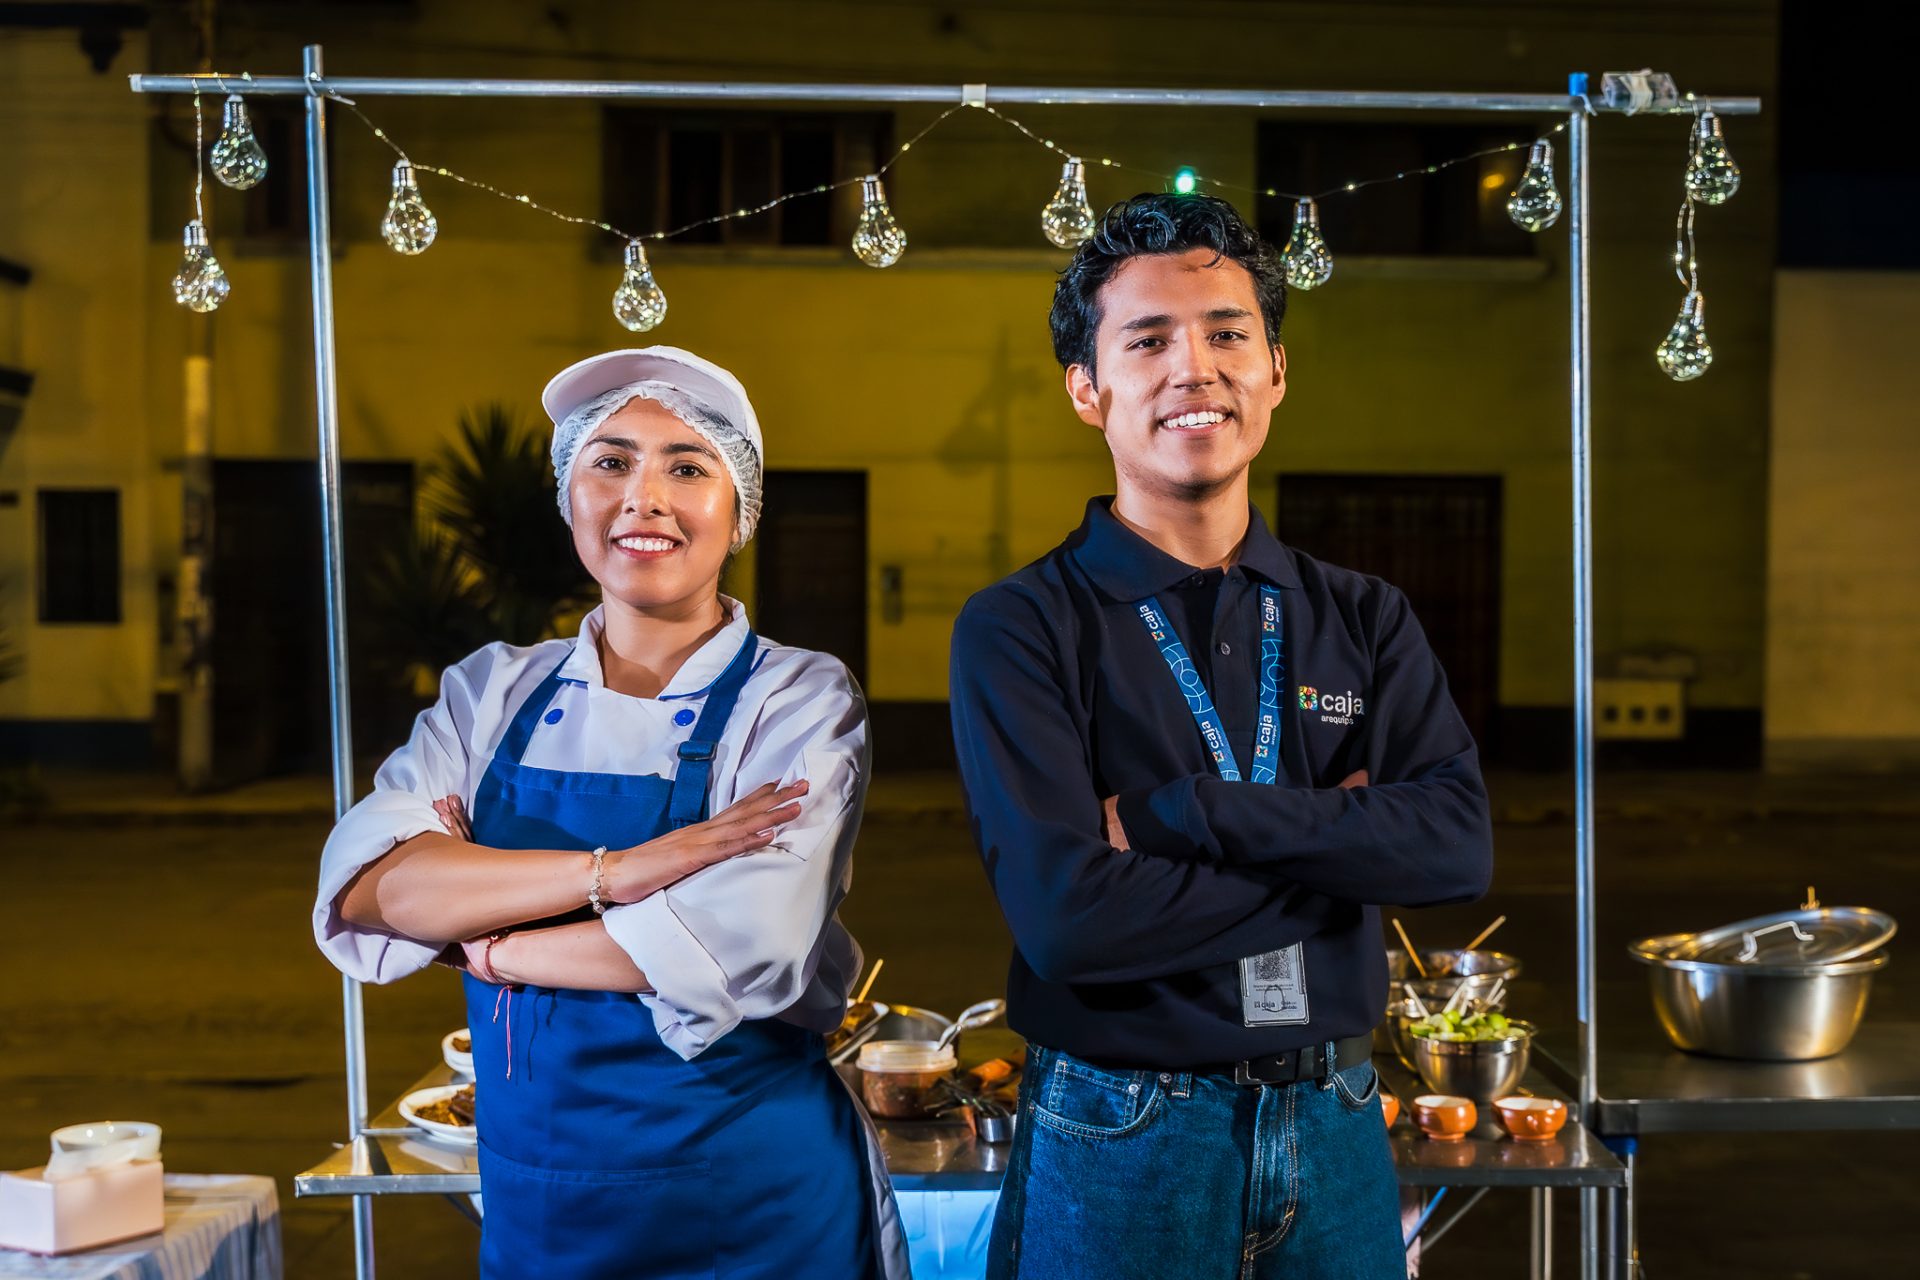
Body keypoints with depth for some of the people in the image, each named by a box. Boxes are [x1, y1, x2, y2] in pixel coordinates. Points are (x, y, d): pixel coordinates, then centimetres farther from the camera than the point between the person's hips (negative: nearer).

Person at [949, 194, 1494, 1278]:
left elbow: (1460, 846, -11)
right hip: (1117, 1144, -3)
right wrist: (1337, 851, -12)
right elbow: (1067, 915, -21)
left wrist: (1172, 815, -19)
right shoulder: (1021, 630, -9)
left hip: (1336, 1139, 4)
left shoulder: (1366, 619, 4)